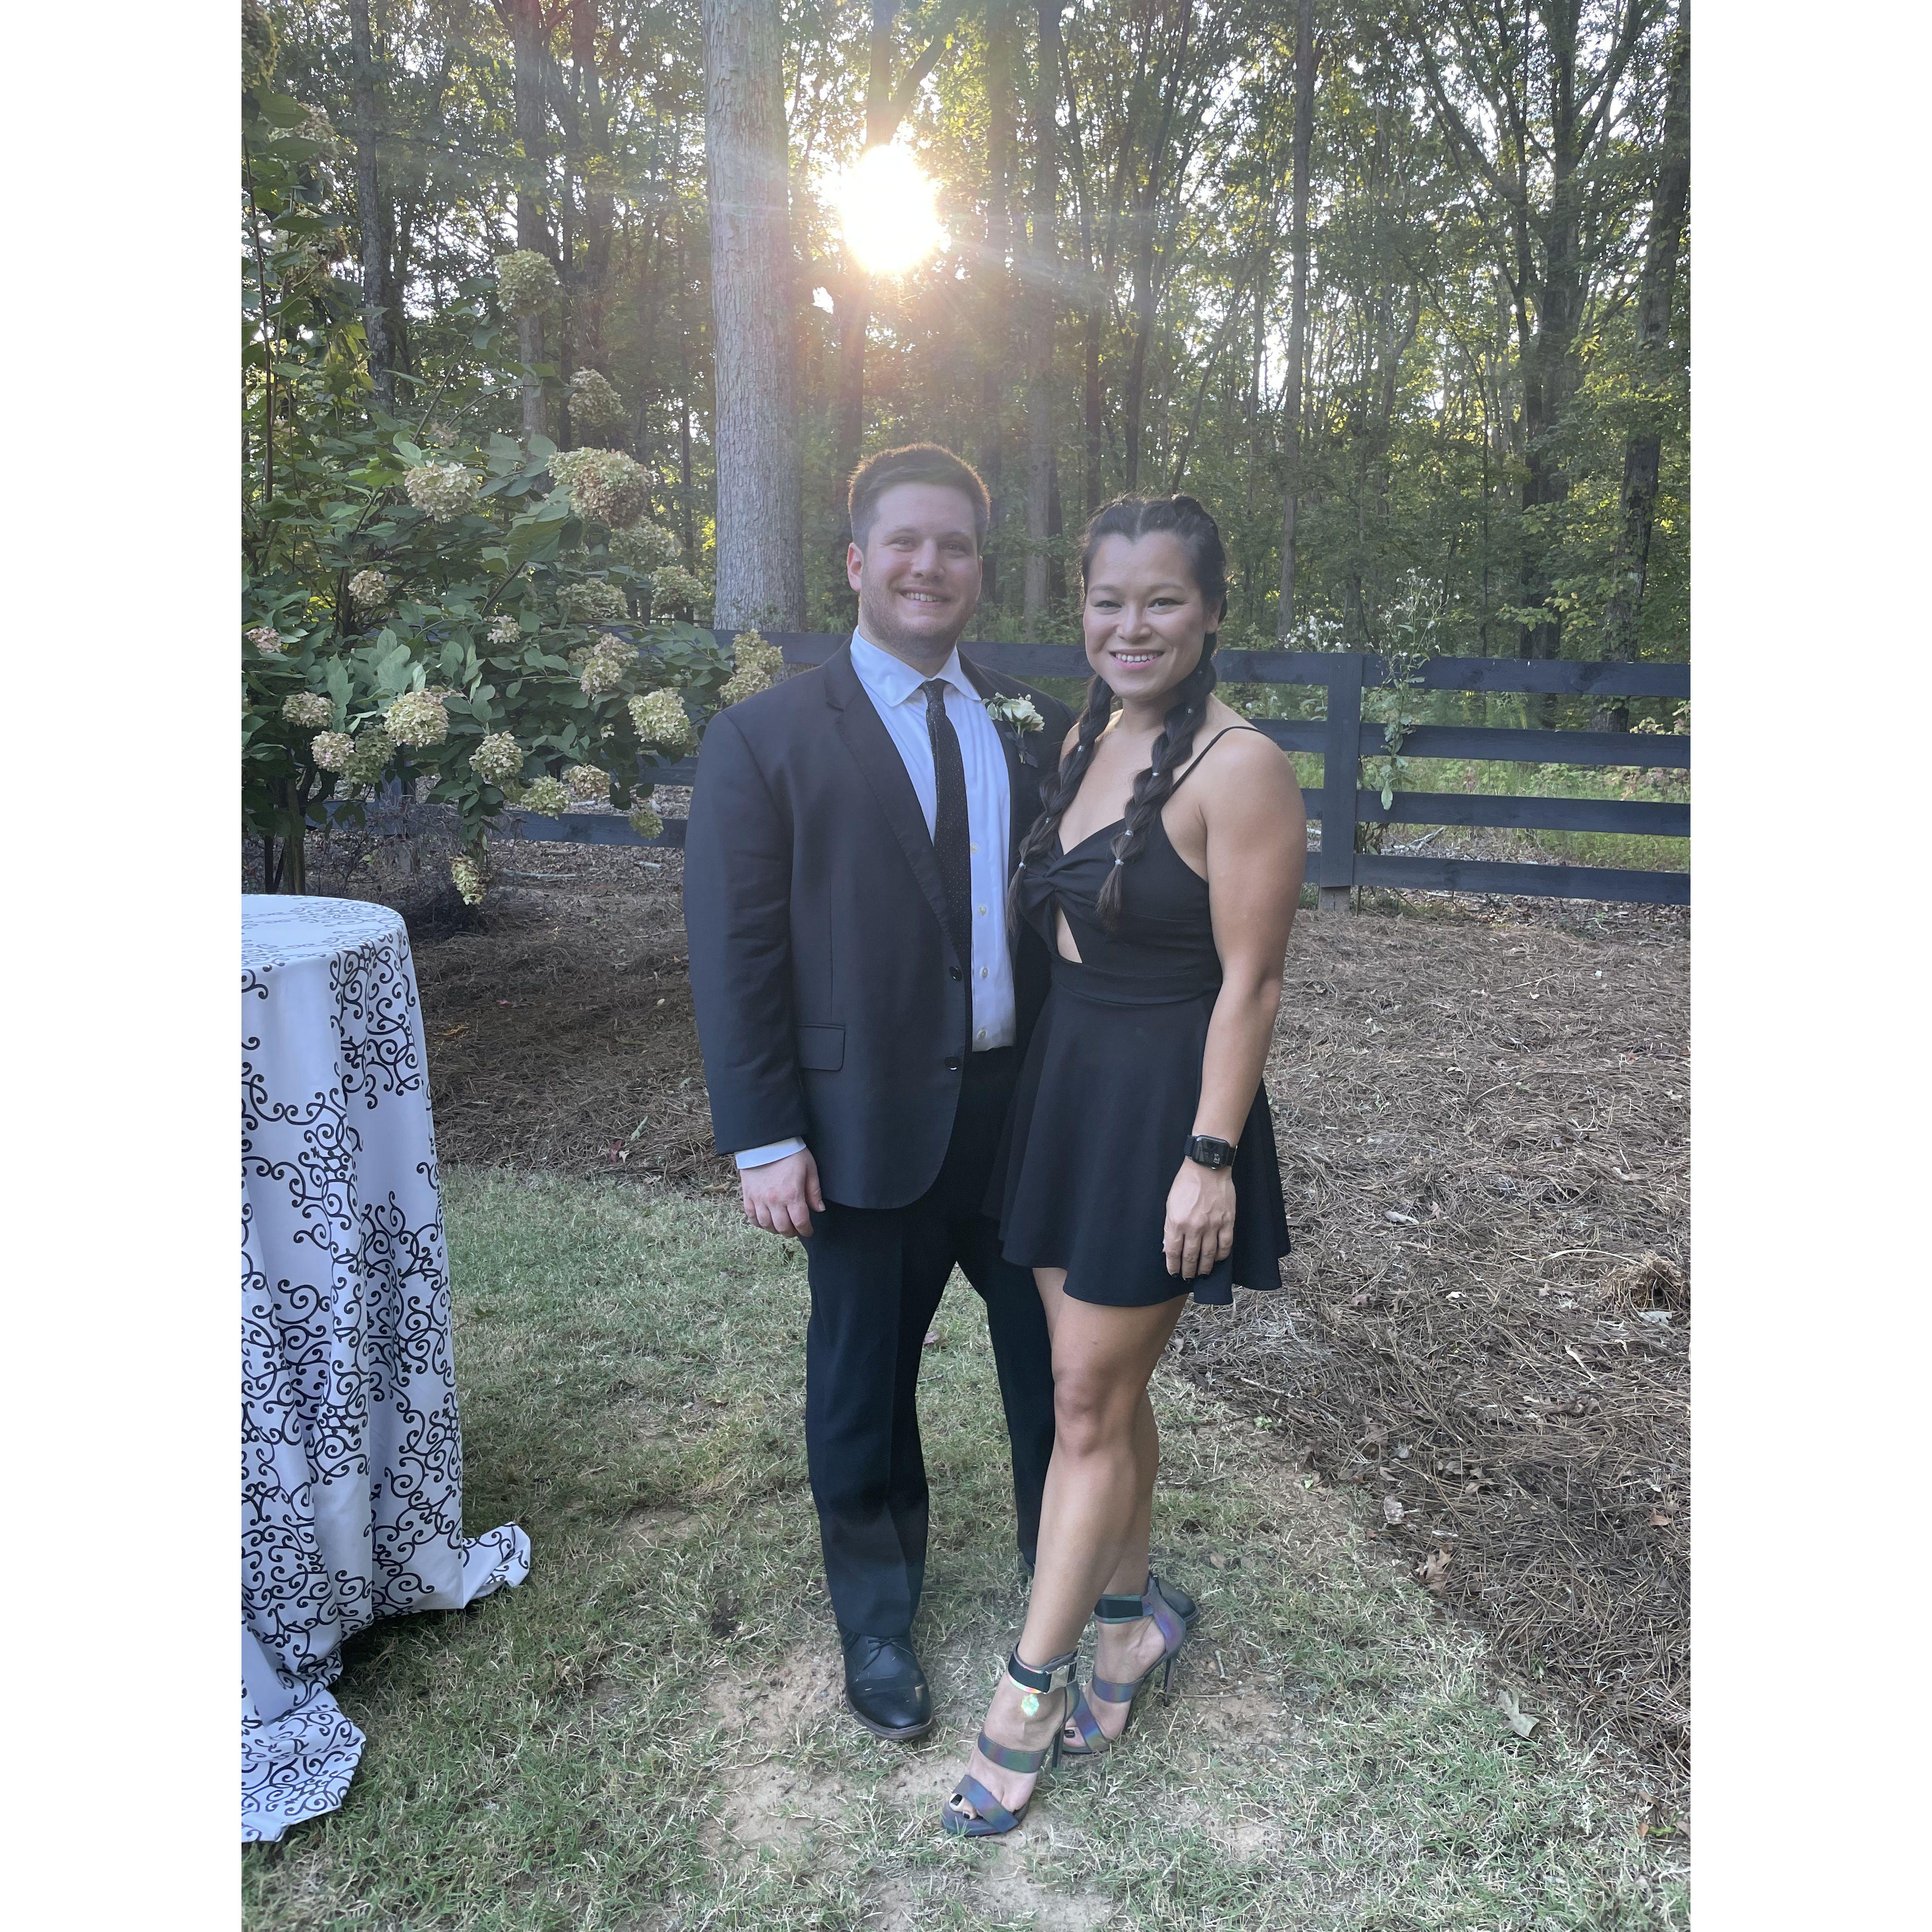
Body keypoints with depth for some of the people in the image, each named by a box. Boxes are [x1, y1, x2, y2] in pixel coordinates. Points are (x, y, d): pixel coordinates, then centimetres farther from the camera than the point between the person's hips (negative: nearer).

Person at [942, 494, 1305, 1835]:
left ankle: (1030, 1697, 22)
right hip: (1066, 1084, 7)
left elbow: (1249, 982, -16)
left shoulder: (1239, 767, -16)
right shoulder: (1088, 743, 8)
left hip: (1162, 1109, -7)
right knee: (1105, 1387, 18)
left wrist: (1210, 1157, -17)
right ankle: (1133, 1616, 39)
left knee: (1091, 1404, 4)